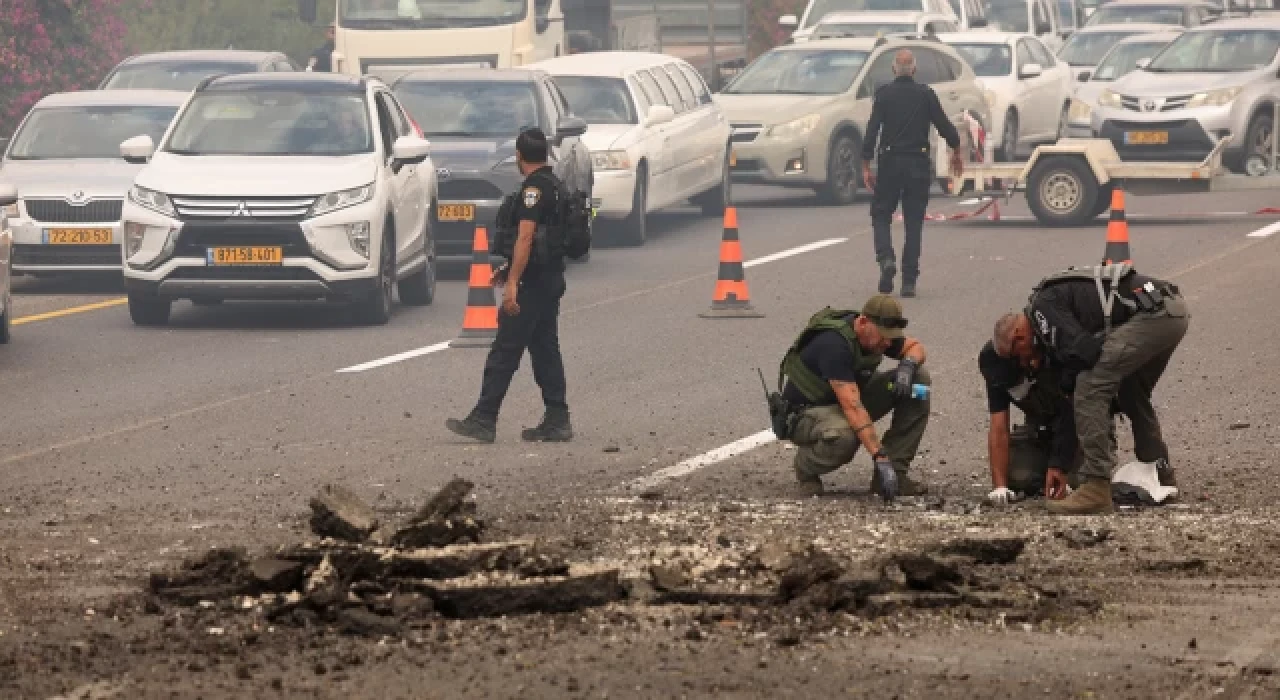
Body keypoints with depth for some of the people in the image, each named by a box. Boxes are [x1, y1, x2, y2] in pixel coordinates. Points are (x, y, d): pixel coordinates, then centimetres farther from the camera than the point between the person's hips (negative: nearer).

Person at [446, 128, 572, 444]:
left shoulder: (534, 188, -15)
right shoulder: (554, 184, 15)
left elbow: (525, 238, -23)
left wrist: (512, 284, -26)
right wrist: (509, 270, 28)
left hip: (533, 283, -10)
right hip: (551, 278, 10)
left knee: (505, 351, -8)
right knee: (546, 349, 12)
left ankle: (483, 420, -9)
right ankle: (557, 421, 12)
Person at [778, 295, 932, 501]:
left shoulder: (876, 333, -7)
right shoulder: (834, 344, -32)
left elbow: (915, 346, 13)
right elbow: (852, 408, -38)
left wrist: (908, 364, -14)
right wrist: (880, 458, -43)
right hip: (807, 412, -8)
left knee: (920, 377, -8)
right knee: (843, 438, -44)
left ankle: (895, 472, -8)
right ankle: (806, 465, -6)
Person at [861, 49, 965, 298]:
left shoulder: (884, 94, -2)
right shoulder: (926, 94, 1)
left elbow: (872, 131, -7)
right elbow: (945, 126, 5)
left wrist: (866, 166, -3)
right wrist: (956, 152, 23)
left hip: (890, 163, -1)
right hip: (919, 164, 1)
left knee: (881, 214, 11)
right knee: (914, 221, 6)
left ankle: (886, 259, -16)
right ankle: (909, 281, 3)